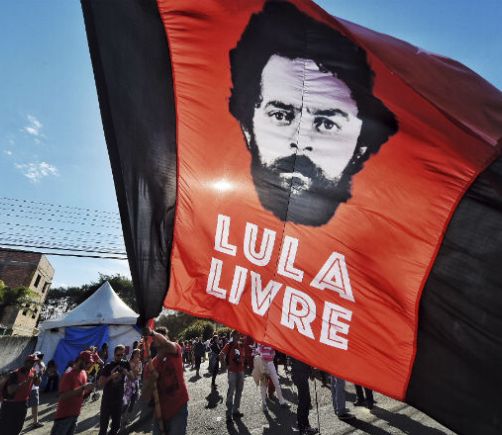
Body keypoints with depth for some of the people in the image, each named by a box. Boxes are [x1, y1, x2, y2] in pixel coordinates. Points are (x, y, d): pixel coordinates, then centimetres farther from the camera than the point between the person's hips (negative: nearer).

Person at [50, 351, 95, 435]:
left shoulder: (84, 373, 6)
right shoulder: (69, 375, -17)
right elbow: (63, 396, -26)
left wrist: (88, 390, -6)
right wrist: (83, 388, -29)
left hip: (75, 415, 7)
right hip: (64, 415, -7)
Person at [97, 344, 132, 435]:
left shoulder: (126, 364, -1)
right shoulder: (108, 366, -10)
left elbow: (132, 378, 4)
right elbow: (100, 384, -12)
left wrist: (127, 373, -16)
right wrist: (110, 377, -28)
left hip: (119, 399, 3)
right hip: (107, 399, -3)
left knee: (116, 425, 13)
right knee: (103, 425, 3)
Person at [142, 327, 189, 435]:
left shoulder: (175, 352, -7)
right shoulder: (150, 365, 1)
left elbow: (167, 345, -34)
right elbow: (146, 397, -1)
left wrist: (152, 333, -52)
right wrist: (151, 380, -21)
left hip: (179, 408, -4)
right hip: (160, 411, 4)